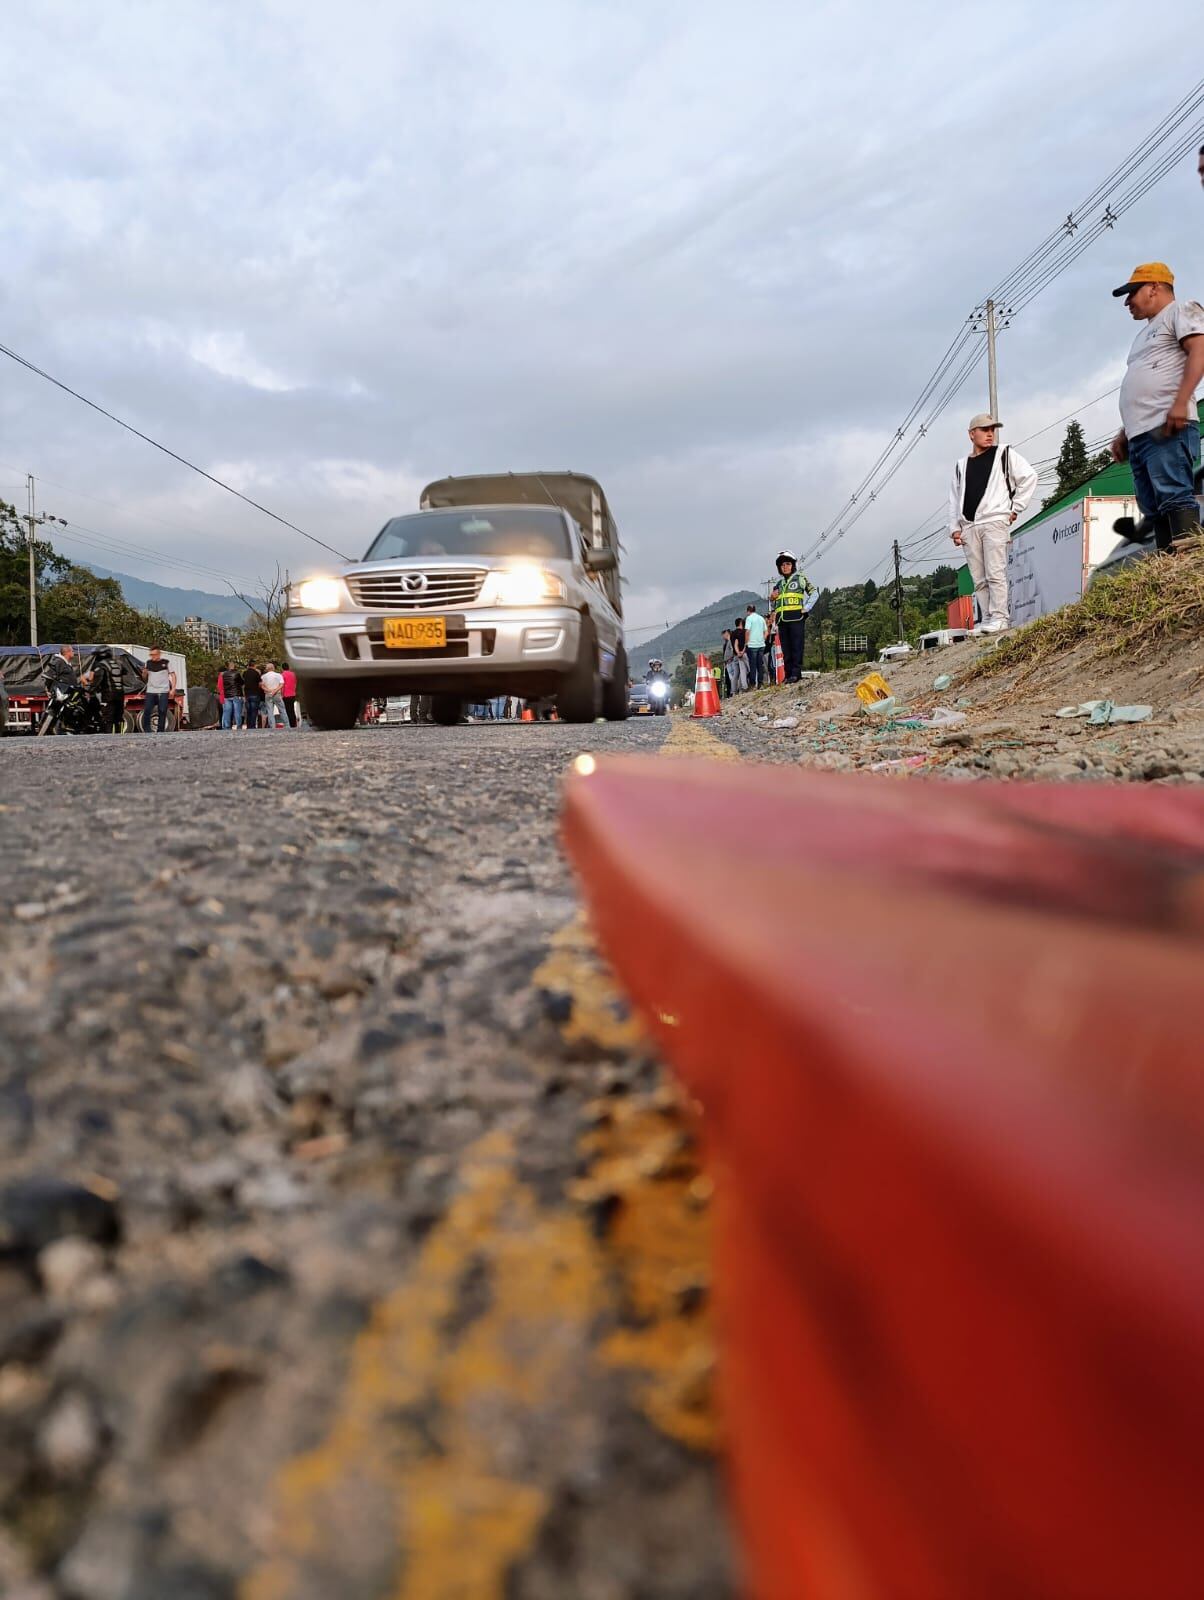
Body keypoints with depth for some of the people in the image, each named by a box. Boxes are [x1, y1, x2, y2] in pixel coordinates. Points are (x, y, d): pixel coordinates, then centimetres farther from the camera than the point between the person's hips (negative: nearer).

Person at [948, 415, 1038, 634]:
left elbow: (1029, 477, 4)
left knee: (995, 574, -12)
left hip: (994, 522, -4)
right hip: (968, 527, 4)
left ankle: (1000, 617, -12)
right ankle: (986, 620, 5)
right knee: (979, 580, 2)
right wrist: (954, 527, 10)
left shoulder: (1005, 455, 9)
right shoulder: (961, 465, 21)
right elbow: (954, 499, 20)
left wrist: (1015, 508, -1)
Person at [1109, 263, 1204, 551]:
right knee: (1155, 510, 0)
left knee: (1175, 498, -21)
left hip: (1166, 428, -9)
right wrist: (1125, 433, 25)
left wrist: (1181, 402, -22)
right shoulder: (1146, 332, 33)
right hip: (1141, 433, 9)